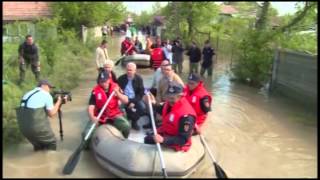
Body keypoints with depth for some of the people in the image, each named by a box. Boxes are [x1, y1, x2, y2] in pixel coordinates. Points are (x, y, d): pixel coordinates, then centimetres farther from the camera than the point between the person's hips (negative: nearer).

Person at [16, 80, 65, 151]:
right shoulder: (47, 95, -5)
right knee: (52, 143, 16)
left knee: (38, 146, 31)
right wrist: (59, 102, 9)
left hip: (23, 127, 8)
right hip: (37, 127, -7)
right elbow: (51, 114, -3)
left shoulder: (28, 94, 17)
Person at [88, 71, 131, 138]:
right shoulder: (96, 91, -9)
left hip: (114, 115, 1)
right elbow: (91, 106, -15)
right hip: (100, 116, -1)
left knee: (126, 126, -23)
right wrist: (92, 117, -35)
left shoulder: (115, 87, -3)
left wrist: (118, 93, -22)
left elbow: (126, 101, -6)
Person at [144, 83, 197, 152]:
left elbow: (183, 140, -30)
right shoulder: (170, 103, -9)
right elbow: (161, 110, 15)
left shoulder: (186, 115, -33)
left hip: (176, 144, -9)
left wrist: (163, 139, -40)